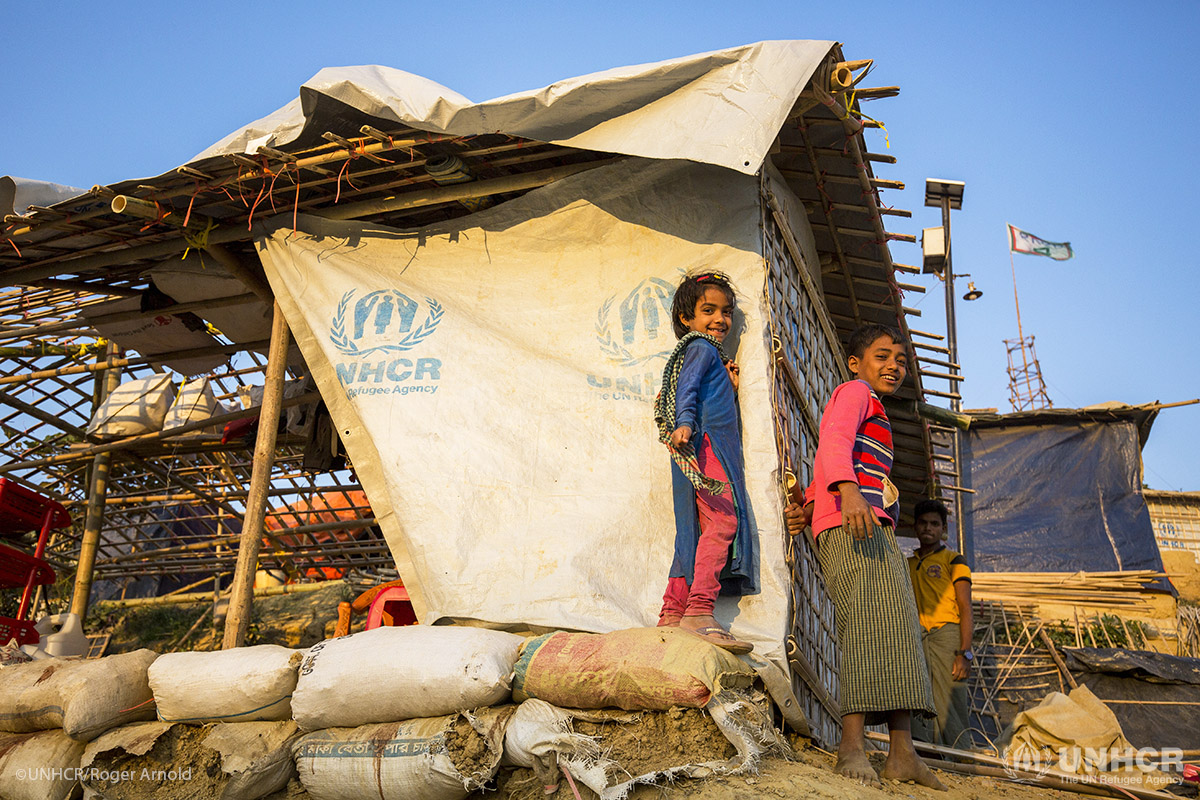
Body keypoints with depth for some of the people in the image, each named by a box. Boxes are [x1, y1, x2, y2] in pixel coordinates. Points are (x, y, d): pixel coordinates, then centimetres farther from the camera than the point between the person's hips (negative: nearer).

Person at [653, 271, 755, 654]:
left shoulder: (713, 356, 31)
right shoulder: (701, 348, 2)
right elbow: (686, 389, -15)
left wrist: (730, 388, 18)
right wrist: (685, 422, -30)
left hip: (716, 448, 10)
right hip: (704, 443, -10)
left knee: (695, 532, 5)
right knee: (723, 519, -22)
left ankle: (672, 613, 4)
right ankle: (699, 611, -29)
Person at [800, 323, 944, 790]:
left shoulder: (873, 412, 35)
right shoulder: (854, 392, 5)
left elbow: (824, 464, 33)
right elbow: (834, 440, -14)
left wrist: (810, 502, 15)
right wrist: (848, 491, -31)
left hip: (876, 529, 10)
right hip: (849, 524, -10)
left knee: (899, 625, -1)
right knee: (867, 620, -21)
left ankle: (902, 752, -5)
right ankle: (852, 746, -26)